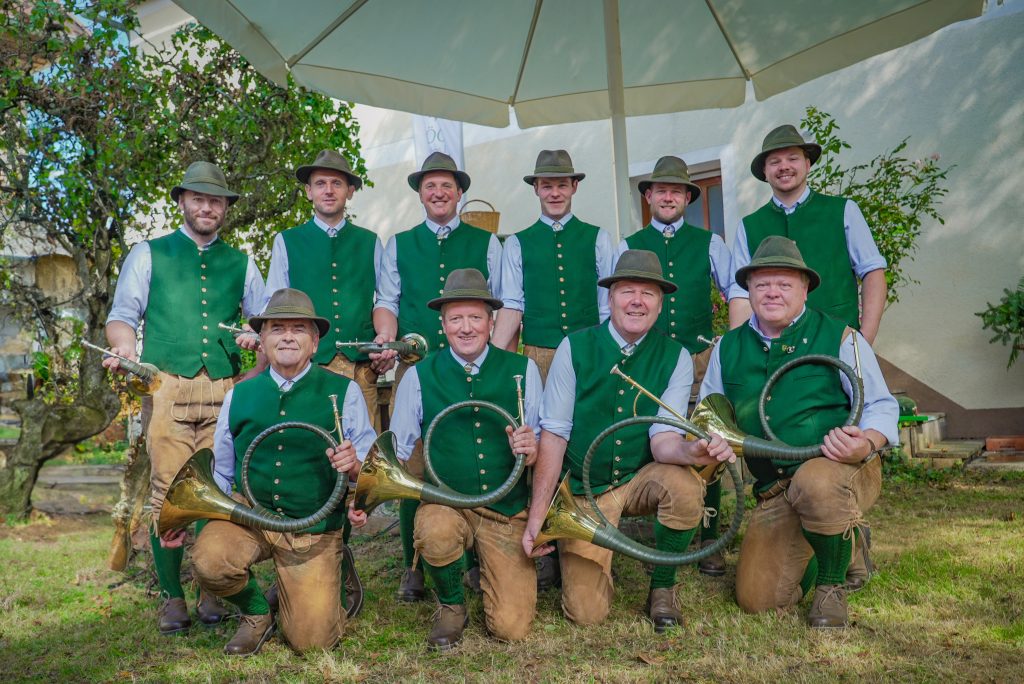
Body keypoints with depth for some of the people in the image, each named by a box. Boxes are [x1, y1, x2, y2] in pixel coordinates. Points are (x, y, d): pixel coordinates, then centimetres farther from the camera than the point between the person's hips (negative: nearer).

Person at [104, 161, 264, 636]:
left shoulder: (240, 263, 20)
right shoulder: (148, 254, 14)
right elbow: (122, 315, 9)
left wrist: (258, 337, -4)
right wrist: (125, 349, -11)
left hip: (224, 390, 2)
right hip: (166, 386, -1)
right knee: (168, 490, -5)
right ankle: (172, 597, 6)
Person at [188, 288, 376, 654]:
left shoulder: (344, 392, -4)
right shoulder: (239, 396, 5)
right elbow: (219, 474, 14)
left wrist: (355, 466, -28)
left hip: (313, 531, -2)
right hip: (248, 516, 2)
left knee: (311, 639, -11)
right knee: (208, 560, -29)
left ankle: (325, 590, 26)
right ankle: (255, 611, 6)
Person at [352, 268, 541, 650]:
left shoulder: (522, 370, 0)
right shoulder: (419, 376, -1)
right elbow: (396, 451, -1)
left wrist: (533, 449, -21)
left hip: (508, 510, 1)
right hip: (446, 503, 0)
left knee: (511, 628, -7)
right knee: (434, 530, -36)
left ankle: (485, 562, 27)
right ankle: (450, 606, -1)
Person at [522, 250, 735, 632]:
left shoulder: (675, 357, -8)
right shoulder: (575, 348, -10)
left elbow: (663, 440, -17)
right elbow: (553, 435, -10)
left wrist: (694, 451, -41)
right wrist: (537, 514, -16)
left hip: (642, 480, 1)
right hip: (584, 489, -1)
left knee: (686, 485, -33)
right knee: (586, 612, -11)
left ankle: (662, 588, -4)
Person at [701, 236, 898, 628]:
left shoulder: (840, 337, -1)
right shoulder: (728, 348, 9)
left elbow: (882, 405, -3)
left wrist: (866, 444, -25)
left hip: (839, 469, -4)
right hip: (773, 491, 4)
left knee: (814, 483, -41)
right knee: (756, 599, -5)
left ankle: (831, 587, -9)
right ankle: (845, 540, 26)